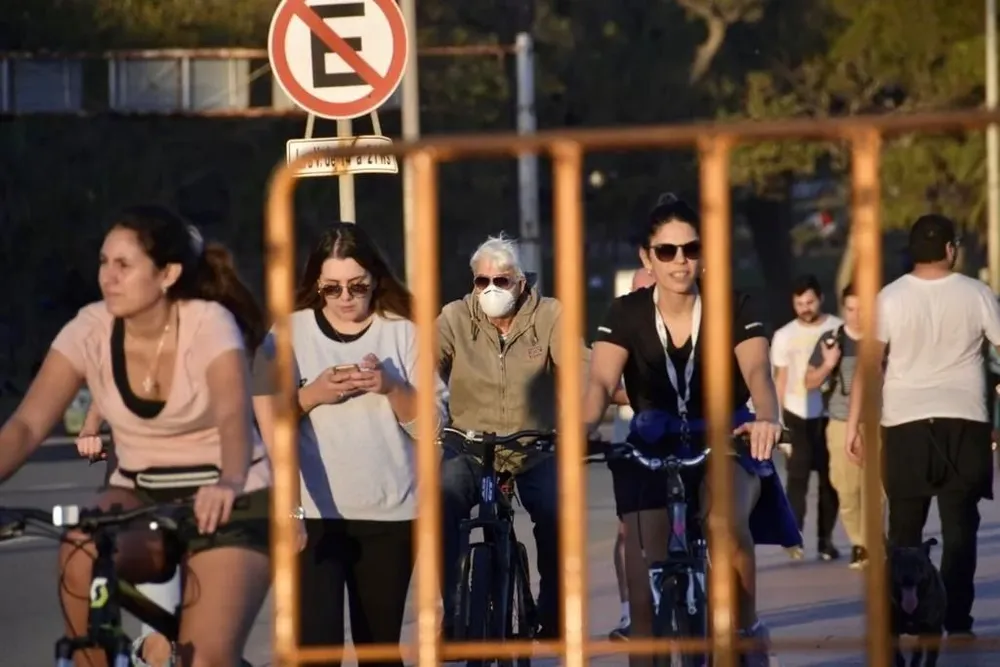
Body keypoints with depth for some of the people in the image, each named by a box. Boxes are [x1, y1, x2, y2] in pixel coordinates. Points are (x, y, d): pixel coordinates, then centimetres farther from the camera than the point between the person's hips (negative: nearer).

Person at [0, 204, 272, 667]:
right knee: (81, 551, -31)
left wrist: (228, 484, -57)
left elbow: (233, 417, -36)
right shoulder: (91, 330, -9)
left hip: (226, 502, -3)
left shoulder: (208, 324, -19)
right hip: (140, 497, 3)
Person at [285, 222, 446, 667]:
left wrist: (391, 387, -16)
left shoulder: (402, 333, 4)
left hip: (390, 513, 2)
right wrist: (312, 395, -16)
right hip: (313, 513, -2)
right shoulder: (290, 332, 2)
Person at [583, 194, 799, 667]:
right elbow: (601, 381, -22)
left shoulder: (733, 309, -11)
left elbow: (757, 371, -27)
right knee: (645, 592, -8)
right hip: (653, 450, 2)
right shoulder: (627, 315, -8)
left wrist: (767, 418, -50)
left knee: (727, 522, -36)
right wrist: (584, 427, -45)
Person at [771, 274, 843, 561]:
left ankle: (826, 539, 11)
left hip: (831, 413, 0)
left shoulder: (838, 329, 2)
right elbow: (781, 379, 9)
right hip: (797, 414, 0)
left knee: (829, 478, 4)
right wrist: (782, 420, 4)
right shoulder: (784, 336, 6)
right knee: (797, 477, -8)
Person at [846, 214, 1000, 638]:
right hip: (964, 423, 0)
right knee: (960, 529, 1)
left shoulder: (891, 298, -2)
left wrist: (854, 422, -4)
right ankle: (957, 622, -5)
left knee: (904, 529, 10)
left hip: (905, 424, 1)